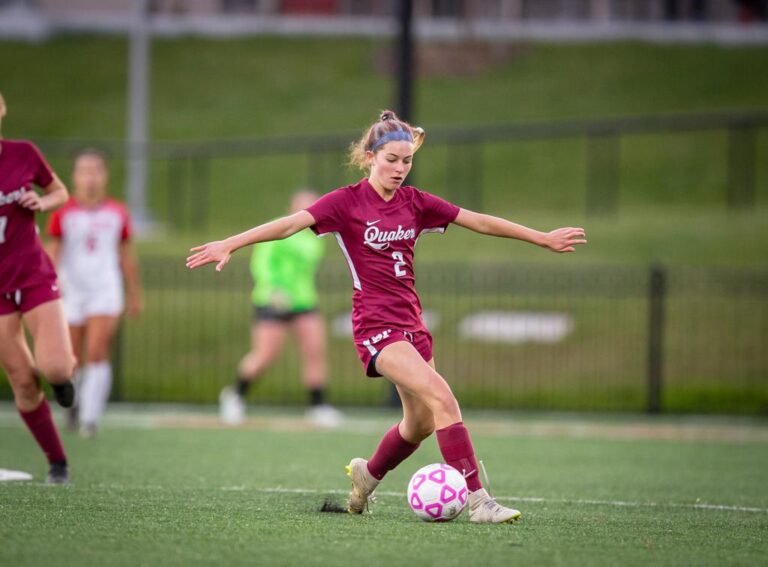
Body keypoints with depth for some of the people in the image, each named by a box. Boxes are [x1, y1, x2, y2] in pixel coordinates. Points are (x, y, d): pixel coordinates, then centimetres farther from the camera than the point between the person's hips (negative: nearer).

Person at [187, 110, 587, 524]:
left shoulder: (414, 203, 7)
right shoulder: (347, 202, -7)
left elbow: (481, 222, 12)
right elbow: (289, 224, -18)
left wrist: (543, 238, 15)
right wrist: (229, 244, -30)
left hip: (411, 323, 7)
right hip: (376, 326, -7)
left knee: (421, 423, 10)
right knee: (441, 396, -22)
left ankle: (367, 474, 38)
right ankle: (476, 500, -24)